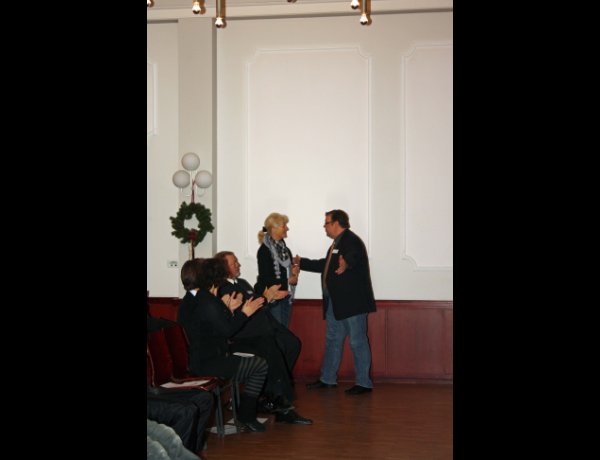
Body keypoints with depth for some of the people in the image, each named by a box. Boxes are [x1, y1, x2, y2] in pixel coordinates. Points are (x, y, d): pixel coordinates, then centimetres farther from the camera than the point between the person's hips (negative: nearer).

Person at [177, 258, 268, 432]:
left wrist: (225, 309, 13)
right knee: (261, 365, -3)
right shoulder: (207, 302, -21)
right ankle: (246, 418, 5)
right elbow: (226, 331, -16)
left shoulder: (188, 301, 9)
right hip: (207, 364, -10)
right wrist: (244, 313, -6)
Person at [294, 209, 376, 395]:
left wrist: (345, 264, -60)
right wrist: (301, 262, 34)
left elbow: (353, 257, -37)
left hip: (352, 301, -11)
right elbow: (325, 265, 29)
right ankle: (328, 379, 27)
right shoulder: (338, 242, 18)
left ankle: (364, 383, 2)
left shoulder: (351, 240, -14)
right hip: (336, 303, 11)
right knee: (332, 340, 17)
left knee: (358, 342, -4)